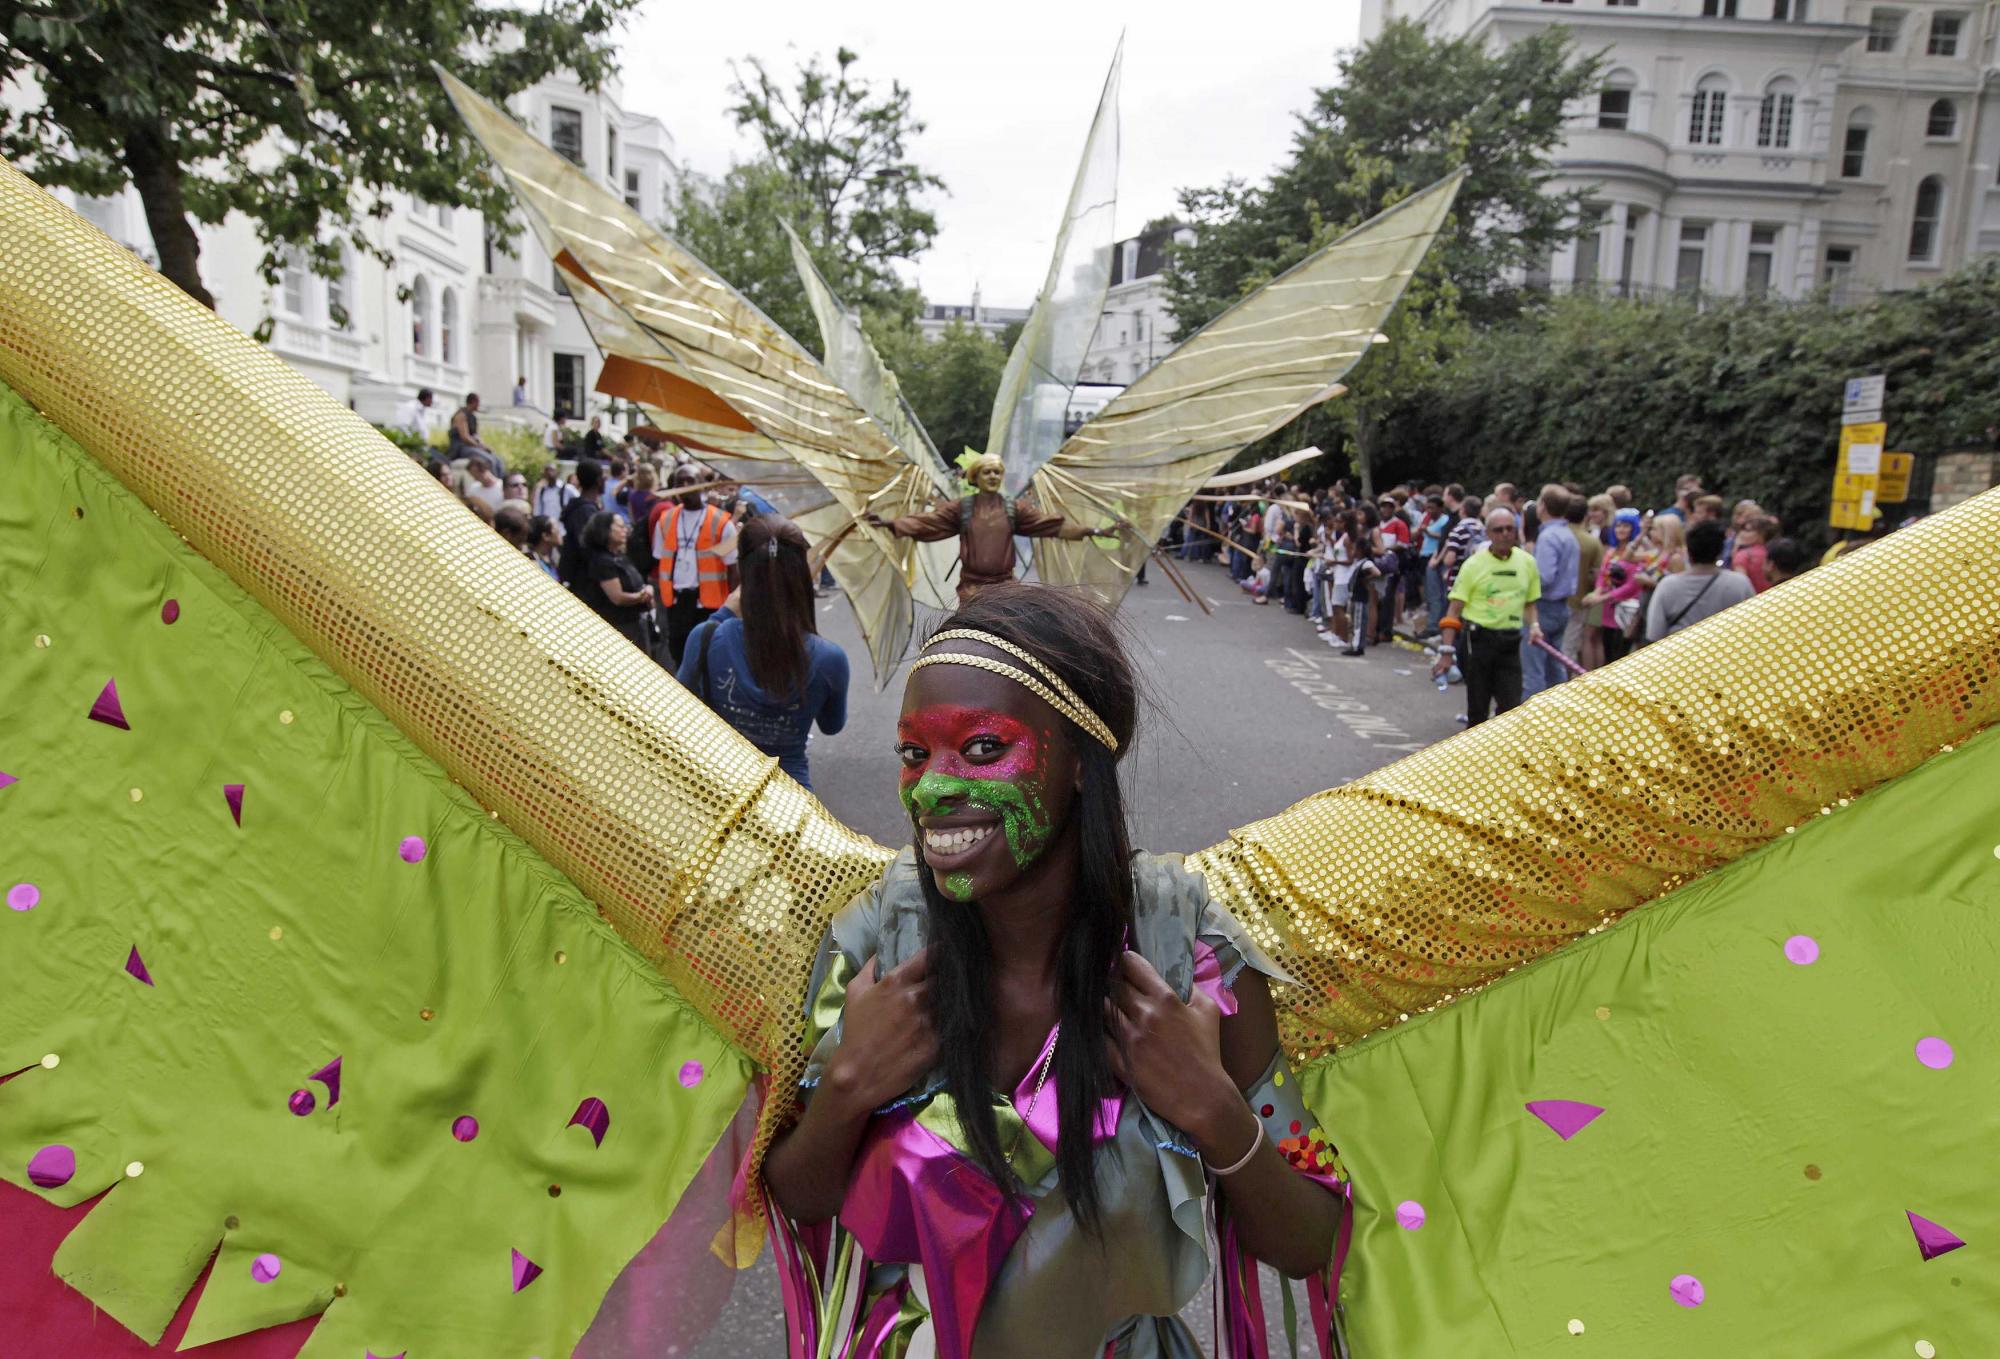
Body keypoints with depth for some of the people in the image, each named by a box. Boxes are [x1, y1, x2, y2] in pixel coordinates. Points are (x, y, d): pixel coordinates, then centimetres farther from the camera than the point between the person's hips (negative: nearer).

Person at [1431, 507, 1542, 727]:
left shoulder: (1527, 562, 6)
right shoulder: (1474, 564, -4)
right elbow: (1454, 610, -5)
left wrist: (1533, 625, -1)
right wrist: (1447, 651, -10)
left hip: (1510, 643, 3)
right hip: (1478, 640, -3)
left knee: (1511, 707, -3)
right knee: (1477, 707, 6)